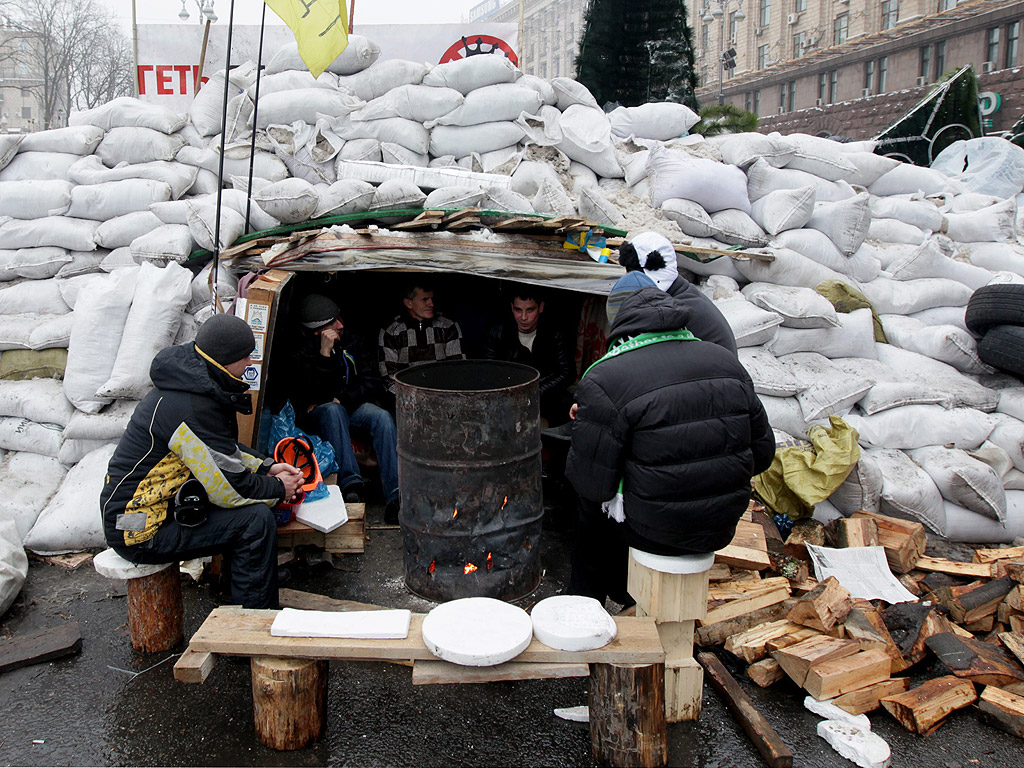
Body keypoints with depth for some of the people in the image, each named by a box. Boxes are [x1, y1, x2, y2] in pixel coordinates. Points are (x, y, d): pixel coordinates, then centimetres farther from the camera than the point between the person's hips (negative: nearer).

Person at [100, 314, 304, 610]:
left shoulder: (191, 385, 5)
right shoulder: (192, 408, -26)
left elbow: (223, 450, 21)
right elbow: (230, 489, -22)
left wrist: (265, 468, 8)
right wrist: (279, 488, -5)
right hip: (139, 531, -10)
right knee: (256, 520, -17)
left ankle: (237, 595, 22)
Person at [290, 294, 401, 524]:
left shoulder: (349, 341, 4)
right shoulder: (299, 353, -8)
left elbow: (372, 383, 1)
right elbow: (314, 395, -20)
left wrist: (340, 399, -14)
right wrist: (325, 354, -26)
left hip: (351, 406, 3)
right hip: (316, 415, -3)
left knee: (382, 417, -27)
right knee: (332, 410, -37)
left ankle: (394, 496, -39)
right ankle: (351, 483, -44)